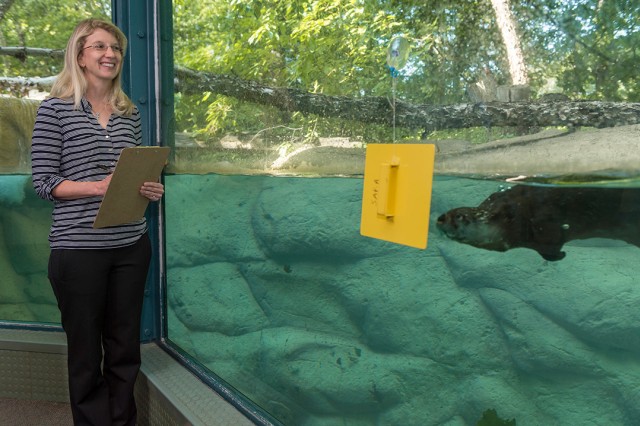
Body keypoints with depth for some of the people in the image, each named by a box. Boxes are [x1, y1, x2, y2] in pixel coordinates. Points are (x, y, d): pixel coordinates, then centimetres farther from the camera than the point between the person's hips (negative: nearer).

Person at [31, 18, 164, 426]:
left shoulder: (130, 112, 11)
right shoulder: (55, 109, -1)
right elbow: (44, 181, -5)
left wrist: (150, 189, -2)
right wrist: (96, 187, -19)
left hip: (131, 246, 4)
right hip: (78, 248, -4)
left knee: (125, 347, 13)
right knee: (86, 351, 9)